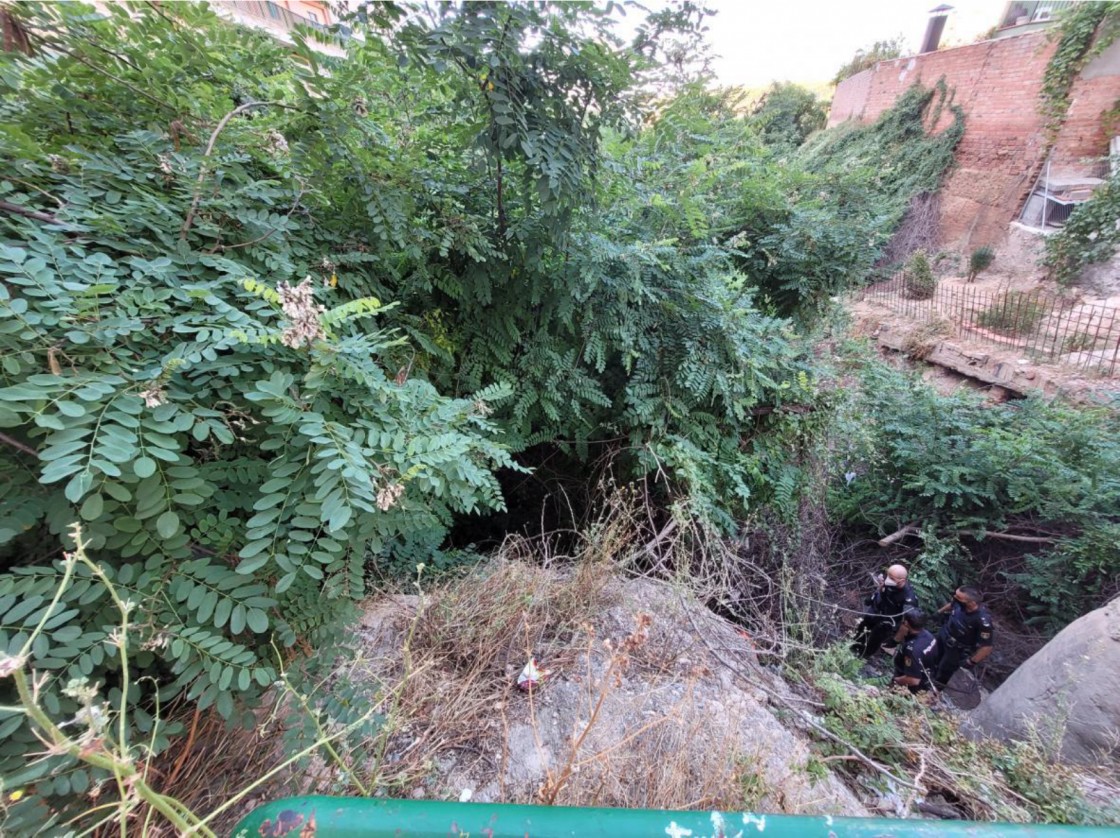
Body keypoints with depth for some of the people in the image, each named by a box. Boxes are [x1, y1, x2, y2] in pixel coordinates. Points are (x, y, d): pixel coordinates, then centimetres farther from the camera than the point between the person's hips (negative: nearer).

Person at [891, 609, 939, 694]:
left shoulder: (912, 649, -39)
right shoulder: (928, 635, -11)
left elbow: (914, 680, -33)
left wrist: (895, 680, -19)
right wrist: (902, 632, -13)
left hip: (911, 691, -8)